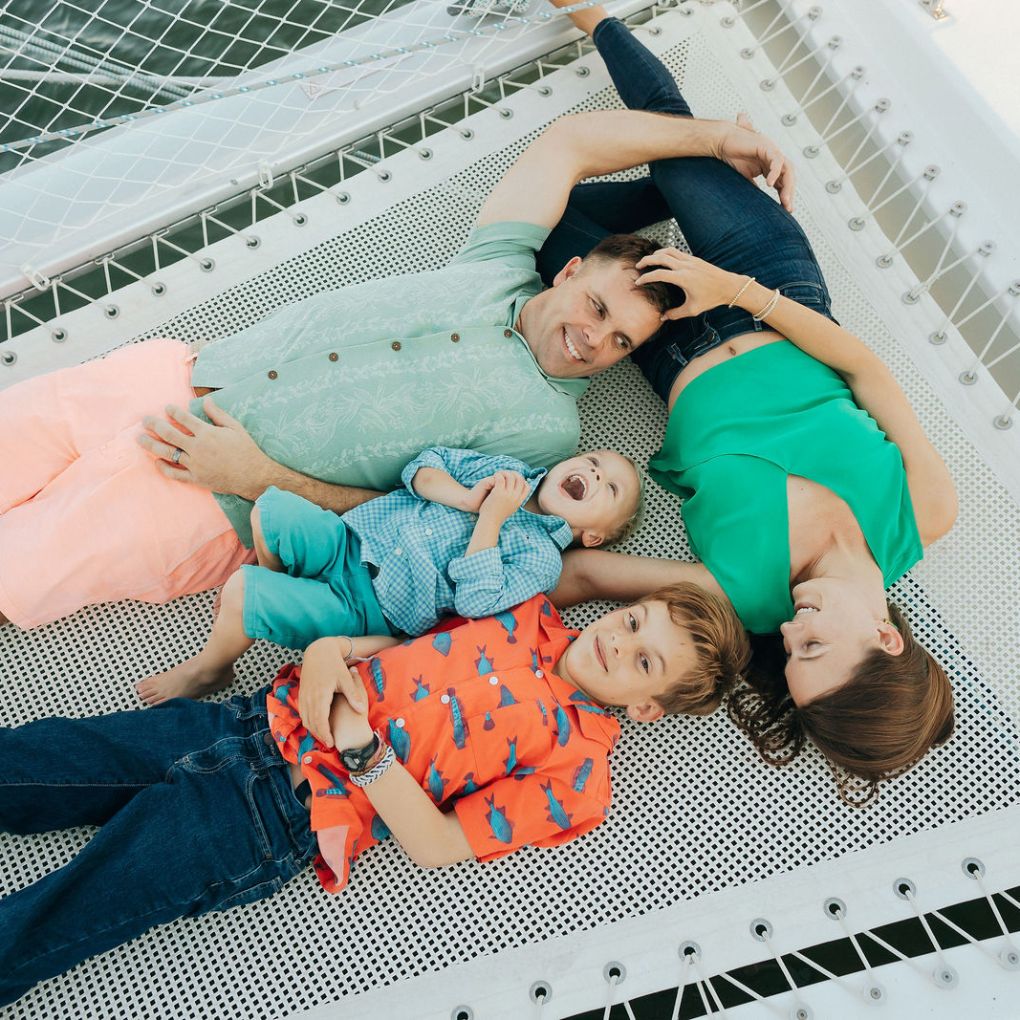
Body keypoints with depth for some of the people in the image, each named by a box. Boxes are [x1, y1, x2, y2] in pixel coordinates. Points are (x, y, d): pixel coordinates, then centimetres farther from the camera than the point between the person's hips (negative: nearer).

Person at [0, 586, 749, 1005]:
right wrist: (332, 649, -6)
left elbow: (436, 844, -11)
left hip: (282, 818, -5)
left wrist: (363, 749, -22)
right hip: (261, 719, 6)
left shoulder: (576, 771, -7)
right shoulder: (533, 615, 9)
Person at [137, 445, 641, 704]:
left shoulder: (542, 559, -6)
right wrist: (467, 497, -13)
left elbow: (476, 600, -20)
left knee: (240, 593, -18)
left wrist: (490, 518, -21)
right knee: (272, 507, -16)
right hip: (350, 538, 6)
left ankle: (208, 670, 13)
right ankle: (272, 581, 12)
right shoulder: (504, 467, 10)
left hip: (369, 609, -5)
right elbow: (424, 466, 4)